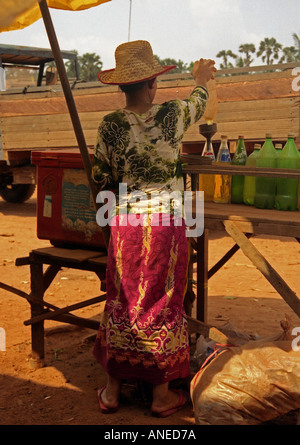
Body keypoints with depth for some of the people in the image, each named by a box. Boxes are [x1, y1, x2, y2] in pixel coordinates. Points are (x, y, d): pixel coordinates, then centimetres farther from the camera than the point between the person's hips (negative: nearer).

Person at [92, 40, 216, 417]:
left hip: (126, 226, 2)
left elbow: (100, 180, 5)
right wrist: (201, 81, 37)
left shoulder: (109, 126, -4)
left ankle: (112, 390, 27)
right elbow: (197, 105, 15)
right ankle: (162, 395, 23)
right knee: (162, 305, 9)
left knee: (121, 302, 14)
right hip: (166, 225, -2)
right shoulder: (172, 115, -9)